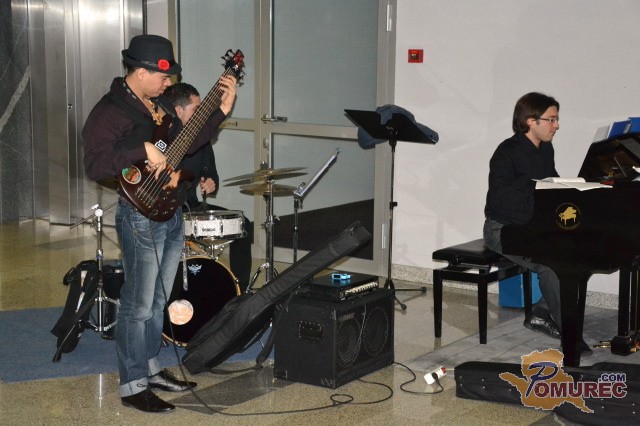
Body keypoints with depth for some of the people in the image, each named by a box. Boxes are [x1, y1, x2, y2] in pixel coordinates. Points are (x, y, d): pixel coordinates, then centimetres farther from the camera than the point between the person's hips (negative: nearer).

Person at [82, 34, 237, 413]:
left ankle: (150, 369, 32)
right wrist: (143, 150, -34)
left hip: (172, 214, 9)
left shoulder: (160, 103, 10)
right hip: (141, 219, -9)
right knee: (138, 306, -1)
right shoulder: (109, 113, -17)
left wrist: (223, 109, 11)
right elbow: (95, 166, -29)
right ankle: (132, 387, 10)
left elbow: (187, 142, 19)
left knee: (158, 301, 18)